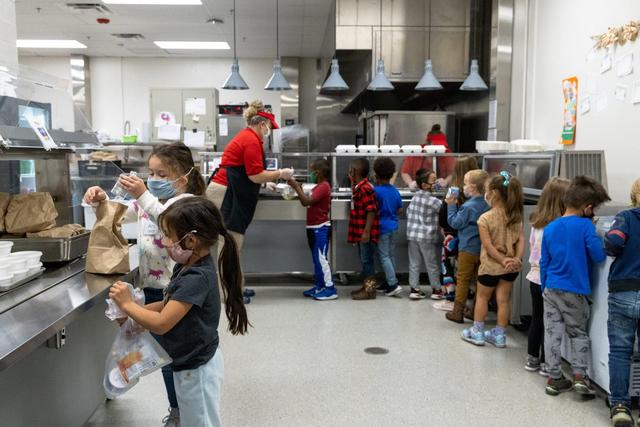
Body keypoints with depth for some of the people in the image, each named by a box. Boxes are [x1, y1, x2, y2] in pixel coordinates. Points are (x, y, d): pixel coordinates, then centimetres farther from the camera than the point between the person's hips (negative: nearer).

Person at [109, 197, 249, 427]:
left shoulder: (197, 278, -30)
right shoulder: (187, 266, 0)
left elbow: (161, 324, -29)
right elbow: (169, 305, 10)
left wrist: (127, 304, -17)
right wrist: (136, 311, -3)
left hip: (197, 369, -9)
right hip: (191, 363, 9)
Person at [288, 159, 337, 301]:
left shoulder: (323, 186, -16)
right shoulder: (319, 187, 16)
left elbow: (307, 201, -26)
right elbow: (306, 202, 17)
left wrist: (296, 187, -19)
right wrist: (299, 188, 6)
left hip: (320, 228, -10)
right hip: (314, 227, 10)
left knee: (321, 258, -9)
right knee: (316, 258, 13)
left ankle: (329, 289, -5)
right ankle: (319, 286, 19)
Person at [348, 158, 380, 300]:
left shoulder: (365, 188, -19)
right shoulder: (358, 187, 11)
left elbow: (371, 211, -23)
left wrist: (366, 232, -23)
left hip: (366, 233, -10)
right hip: (360, 232, 10)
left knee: (367, 260, -3)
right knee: (364, 260, 16)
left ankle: (370, 290, 5)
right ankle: (366, 287, 26)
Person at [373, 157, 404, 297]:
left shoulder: (377, 191, -14)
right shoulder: (395, 191, 6)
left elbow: (376, 211, -16)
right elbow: (400, 210, 11)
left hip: (383, 227, -7)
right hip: (393, 226, 7)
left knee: (384, 256, -3)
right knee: (391, 255, 13)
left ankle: (393, 284, -9)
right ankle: (389, 282, 21)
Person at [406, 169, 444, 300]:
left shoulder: (415, 197, 5)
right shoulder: (432, 201, -15)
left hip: (412, 235, 6)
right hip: (428, 237, -6)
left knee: (414, 263, 10)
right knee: (432, 264, 8)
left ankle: (414, 289, 12)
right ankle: (436, 290, 18)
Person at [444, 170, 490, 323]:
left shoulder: (468, 206, -19)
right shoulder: (487, 205, 0)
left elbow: (455, 223, -12)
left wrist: (451, 206, -4)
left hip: (468, 249, -6)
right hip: (482, 249, 6)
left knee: (462, 280, 4)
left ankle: (458, 312, 9)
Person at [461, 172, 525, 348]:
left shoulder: (485, 218, -19)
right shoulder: (516, 215, -3)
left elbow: (489, 246, -20)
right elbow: (521, 239, -7)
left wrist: (503, 260, -13)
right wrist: (517, 258, -13)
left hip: (491, 266, -4)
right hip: (511, 267, 4)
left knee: (482, 297, 15)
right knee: (503, 299, 12)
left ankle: (477, 332, 25)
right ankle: (499, 335, 22)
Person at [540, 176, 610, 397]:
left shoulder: (550, 228, 4)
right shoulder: (585, 226, -13)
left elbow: (544, 263, 8)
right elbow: (599, 256, -11)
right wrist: (596, 238, 7)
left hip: (551, 289, 4)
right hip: (575, 292, -3)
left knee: (552, 334, 8)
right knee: (578, 333, 15)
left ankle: (554, 378, 14)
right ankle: (580, 375, 8)